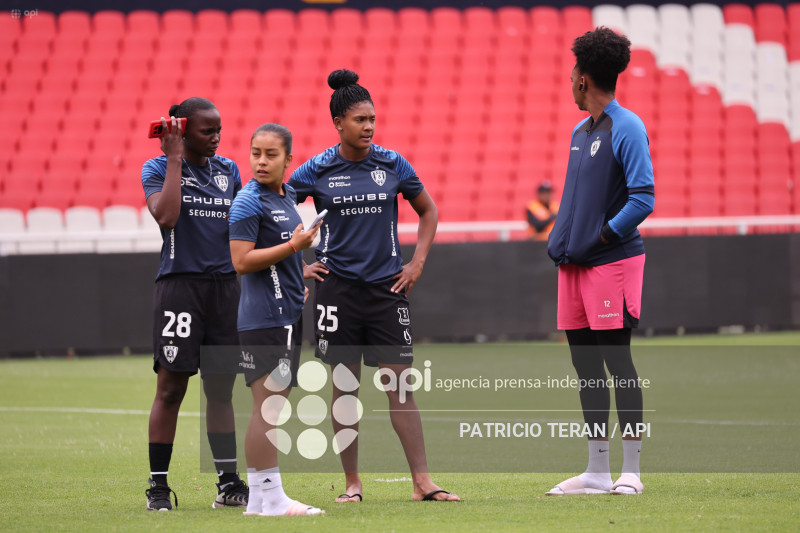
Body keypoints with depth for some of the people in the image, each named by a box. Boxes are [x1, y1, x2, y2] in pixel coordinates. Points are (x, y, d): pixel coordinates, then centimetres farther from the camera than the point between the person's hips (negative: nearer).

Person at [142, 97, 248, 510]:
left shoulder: (228, 170, 13)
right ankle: (158, 487, 0)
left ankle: (228, 483, 12)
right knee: (171, 388, -5)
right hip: (180, 285, -5)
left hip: (225, 286, 5)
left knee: (221, 390, 7)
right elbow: (166, 216, -19)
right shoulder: (158, 169, -1)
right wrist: (174, 159, -13)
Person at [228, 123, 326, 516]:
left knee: (272, 408, 11)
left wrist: (301, 273, 18)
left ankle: (259, 498, 15)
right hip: (263, 318, -10)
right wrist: (294, 246, -18)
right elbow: (242, 261, -19)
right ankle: (270, 498, -10)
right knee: (268, 407, -10)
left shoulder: (286, 198, 17)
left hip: (286, 317, 10)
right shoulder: (249, 202, -11)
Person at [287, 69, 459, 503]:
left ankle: (422, 482, -4)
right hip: (338, 288, -1)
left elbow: (428, 210, 16)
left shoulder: (392, 164, 3)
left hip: (387, 287, 1)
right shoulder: (318, 170, -2)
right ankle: (352, 483, 12)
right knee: (343, 386, 3)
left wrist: (417, 262, 7)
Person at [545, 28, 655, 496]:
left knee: (618, 365, -5)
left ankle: (631, 471, 0)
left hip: (612, 262, -8)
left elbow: (643, 199, -16)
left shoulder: (627, 129, -10)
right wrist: (561, 242, 10)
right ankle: (597, 472, 14)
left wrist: (600, 237, -14)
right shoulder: (580, 132, 16)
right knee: (587, 368, 9)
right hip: (575, 265, 8)